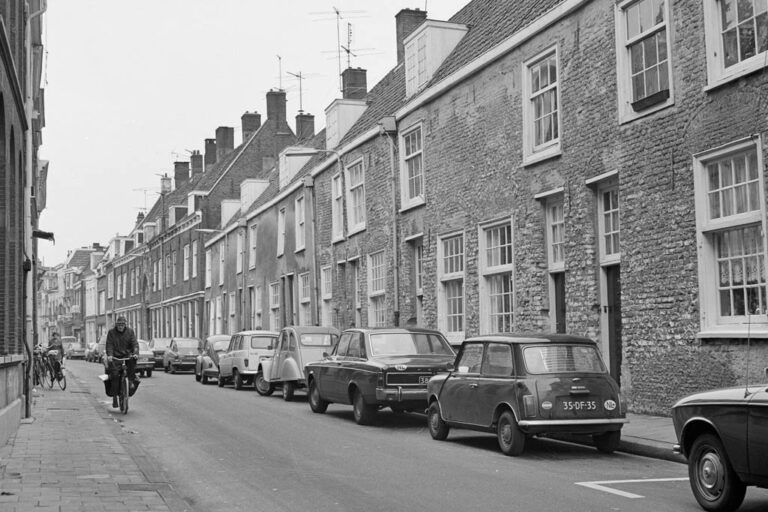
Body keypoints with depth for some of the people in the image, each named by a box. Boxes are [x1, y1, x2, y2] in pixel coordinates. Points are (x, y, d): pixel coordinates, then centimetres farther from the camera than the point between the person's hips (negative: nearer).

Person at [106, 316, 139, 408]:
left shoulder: (130, 331, 4)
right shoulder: (111, 332, 1)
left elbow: (135, 343, -5)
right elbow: (109, 345, -6)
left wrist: (135, 353, -23)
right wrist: (109, 355, -24)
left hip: (127, 355, 1)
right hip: (115, 356, -1)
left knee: (132, 359, -34)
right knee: (114, 375, -14)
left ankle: (132, 378, -20)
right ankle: (114, 397, -5)